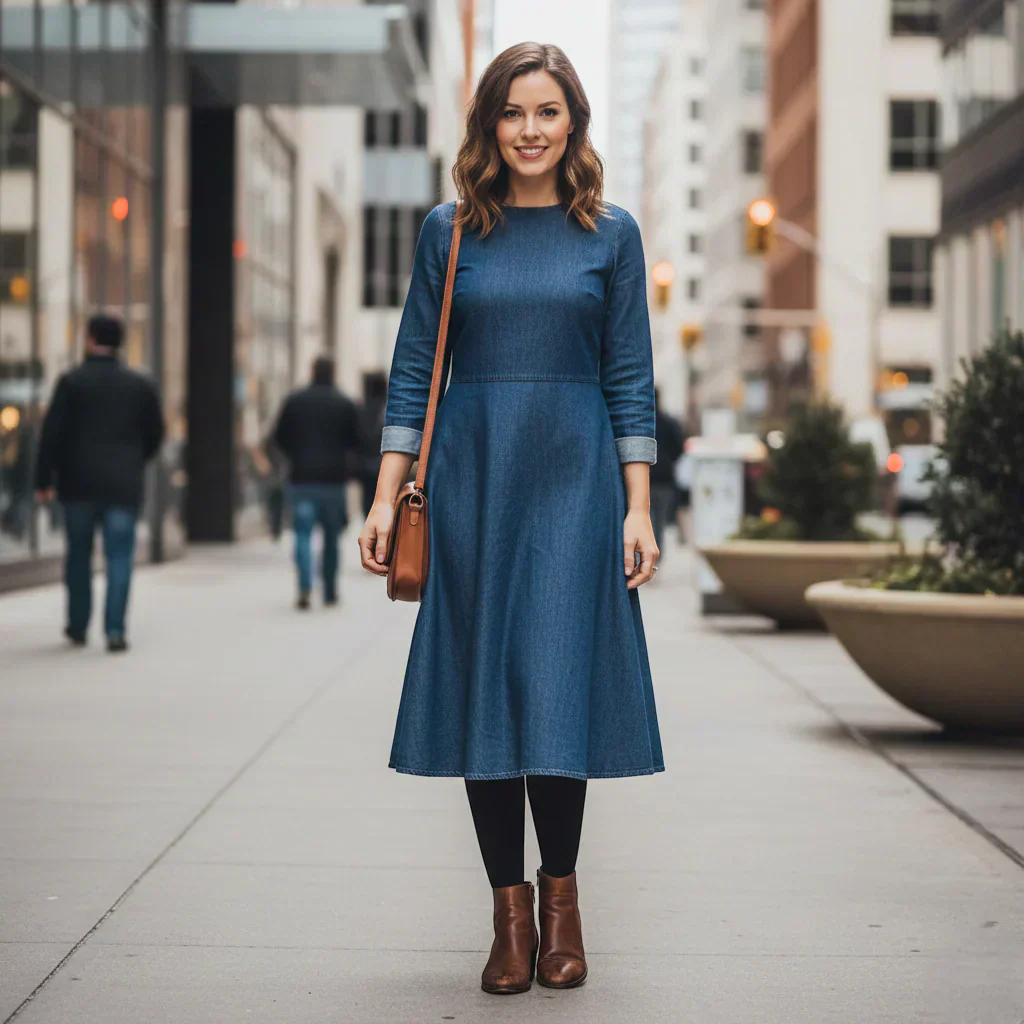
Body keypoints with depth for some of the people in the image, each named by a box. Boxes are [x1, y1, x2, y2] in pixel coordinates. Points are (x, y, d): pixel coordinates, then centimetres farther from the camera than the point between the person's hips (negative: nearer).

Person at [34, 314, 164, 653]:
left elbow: (52, 433, -6)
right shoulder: (141, 384, 4)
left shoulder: (72, 382, -4)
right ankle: (115, 630, -11)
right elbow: (155, 434, 9)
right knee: (119, 557, 0)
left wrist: (44, 480, -1)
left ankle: (77, 627, 20)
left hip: (79, 484, 0)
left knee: (78, 555, 14)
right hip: (123, 485, 0)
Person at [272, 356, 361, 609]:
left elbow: (280, 437, 4)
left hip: (301, 477, 0)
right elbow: (354, 444, 0)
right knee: (332, 536, 11)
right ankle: (330, 592, 17)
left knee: (303, 534, -1)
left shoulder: (294, 401, 2)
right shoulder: (346, 405, 1)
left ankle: (305, 586, -21)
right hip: (333, 478, 0)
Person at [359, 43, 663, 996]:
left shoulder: (610, 234, 6)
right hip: (470, 475, 1)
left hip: (573, 478, -1)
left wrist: (638, 511, -1)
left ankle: (560, 898, 12)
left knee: (556, 685, -5)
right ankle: (509, 909, 11)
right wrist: (386, 498, 0)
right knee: (481, 689, 1)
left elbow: (630, 380, 5)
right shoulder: (448, 230, 7)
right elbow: (414, 371, 7)